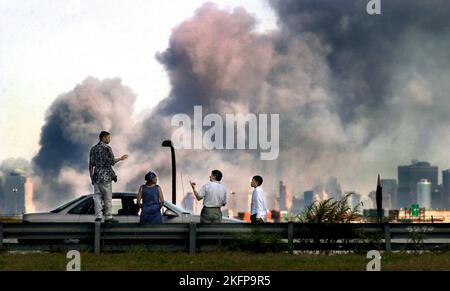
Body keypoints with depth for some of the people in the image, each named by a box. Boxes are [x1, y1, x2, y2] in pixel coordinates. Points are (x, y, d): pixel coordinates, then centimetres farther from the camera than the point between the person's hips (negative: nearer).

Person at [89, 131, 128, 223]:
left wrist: (92, 178, 15)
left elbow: (91, 165, 10)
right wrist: (120, 159, 6)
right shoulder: (107, 148, -7)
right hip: (106, 176, -5)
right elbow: (112, 162, -11)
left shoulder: (93, 149, 11)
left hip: (96, 176, 5)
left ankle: (98, 217, 0)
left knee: (97, 197, 4)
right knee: (107, 197, 0)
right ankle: (108, 217, 2)